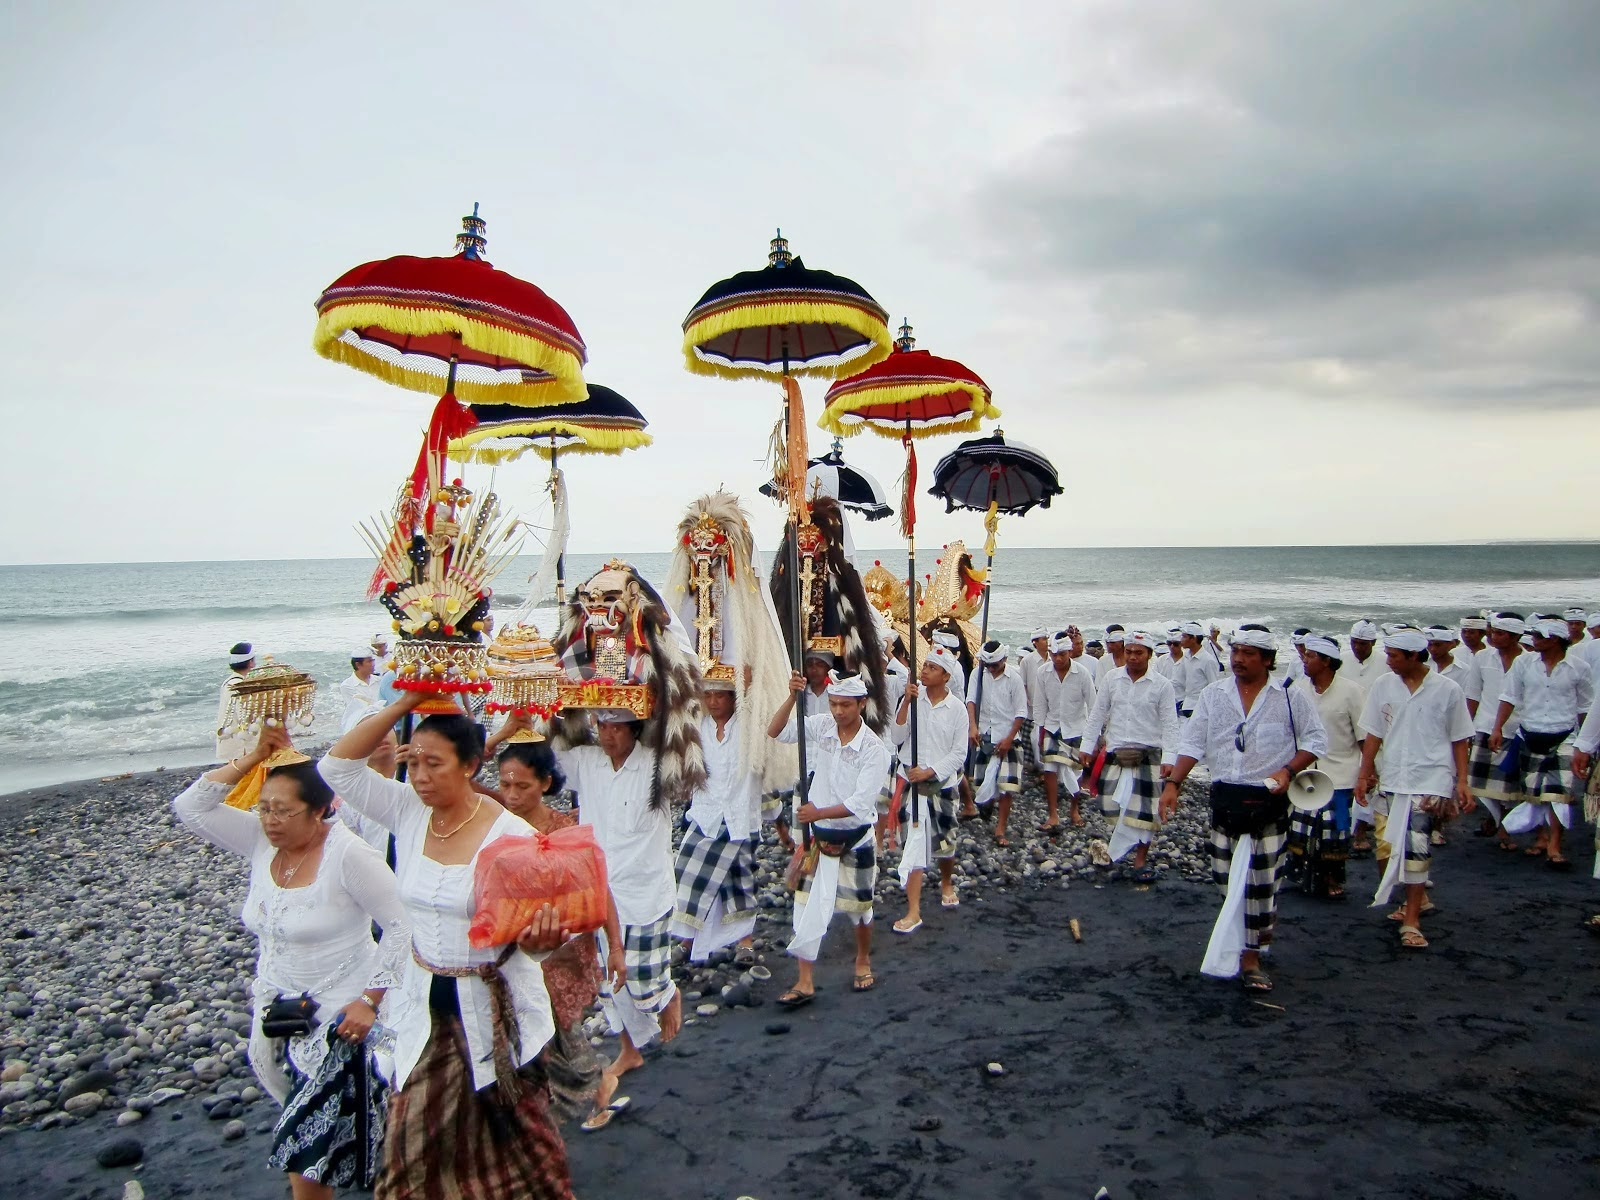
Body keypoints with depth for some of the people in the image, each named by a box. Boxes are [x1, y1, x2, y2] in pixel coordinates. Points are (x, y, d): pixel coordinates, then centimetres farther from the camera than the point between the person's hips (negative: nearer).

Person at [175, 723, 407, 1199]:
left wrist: (370, 1001, -21)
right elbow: (190, 807, -6)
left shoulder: (348, 855, -23)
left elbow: (399, 926, -19)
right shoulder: (260, 840, -3)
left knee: (308, 1148, -2)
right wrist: (254, 758, -12)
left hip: (338, 1015, -6)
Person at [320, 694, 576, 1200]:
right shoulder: (407, 811, -5)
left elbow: (530, 932, -15)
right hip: (425, 1004, 4)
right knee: (418, 1142, 13)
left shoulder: (513, 835, -19)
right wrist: (400, 706, -16)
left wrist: (537, 938, -40)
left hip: (494, 1010, -4)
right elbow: (337, 766, -8)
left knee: (507, 1142, 14)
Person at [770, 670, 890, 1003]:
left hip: (854, 838, -3)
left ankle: (863, 961, 40)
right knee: (808, 907, 2)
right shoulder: (821, 726, -6)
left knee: (859, 906, 15)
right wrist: (793, 697, -20)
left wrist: (820, 812, -25)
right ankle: (805, 981, 10)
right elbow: (775, 731, -7)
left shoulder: (874, 748, -19)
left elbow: (861, 802, -23)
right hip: (818, 835, 3)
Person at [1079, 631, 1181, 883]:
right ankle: (1125, 839, 30)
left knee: (1144, 810, -2)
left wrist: (1169, 757, -13)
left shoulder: (1162, 685, -3)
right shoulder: (1112, 679, 4)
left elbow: (1169, 725, -4)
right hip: (1115, 753, 3)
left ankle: (1141, 859, 12)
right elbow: (1097, 715, 9)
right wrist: (1087, 746, 5)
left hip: (1148, 755, -3)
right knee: (1109, 805, 4)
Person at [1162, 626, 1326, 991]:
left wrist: (1288, 771, -14)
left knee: (1261, 882, -1)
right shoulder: (1213, 695, 5)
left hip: (1268, 801, -4)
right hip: (1224, 797, 4)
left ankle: (1250, 957, 10)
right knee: (1225, 878, 12)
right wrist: (1173, 784, -7)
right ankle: (1261, 932, 36)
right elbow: (1192, 743, 3)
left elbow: (1316, 740, 1)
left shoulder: (1290, 696, -3)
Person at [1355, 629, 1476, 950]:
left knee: (1416, 845, -12)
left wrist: (1462, 782, -2)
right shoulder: (1382, 685, 2)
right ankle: (1419, 898, 34)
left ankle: (1411, 920, -4)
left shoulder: (1447, 689, -4)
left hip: (1431, 780, -4)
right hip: (1391, 780, 4)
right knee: (1389, 846, 9)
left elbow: (1459, 740, 3)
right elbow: (1373, 735, 7)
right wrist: (1364, 775, 5)